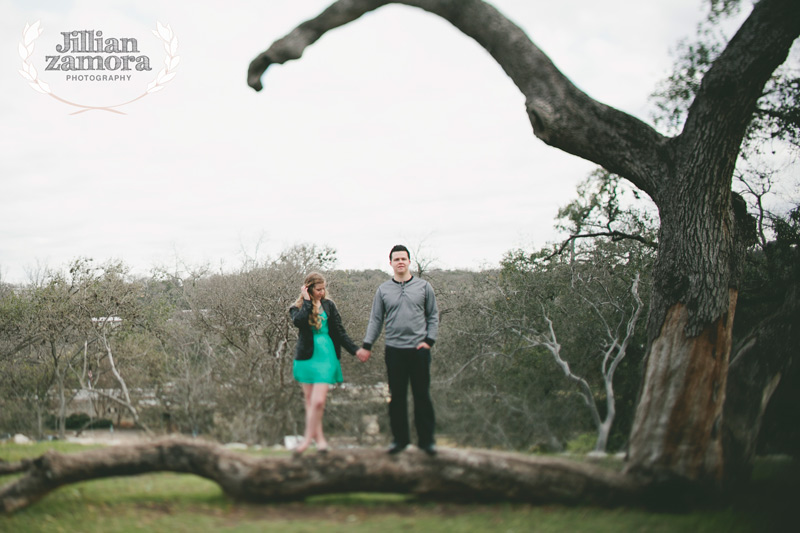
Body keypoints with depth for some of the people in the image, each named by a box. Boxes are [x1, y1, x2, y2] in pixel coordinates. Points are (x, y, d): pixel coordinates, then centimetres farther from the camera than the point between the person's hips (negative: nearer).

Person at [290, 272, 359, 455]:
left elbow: (339, 332, 9)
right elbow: (298, 321, -22)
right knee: (310, 400, 6)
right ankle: (319, 437, 16)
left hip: (326, 356, -1)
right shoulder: (298, 308, 3)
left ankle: (308, 438, 0)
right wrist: (307, 301, -13)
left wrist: (356, 350, 2)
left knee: (318, 401, -10)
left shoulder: (328, 305, 6)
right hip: (307, 356, 1)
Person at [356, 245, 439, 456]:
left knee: (422, 395, 2)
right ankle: (400, 438, 16)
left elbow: (433, 316, 8)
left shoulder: (424, 287, 5)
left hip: (419, 349, -1)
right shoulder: (383, 290, 7)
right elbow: (375, 320, 9)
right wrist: (366, 346, 1)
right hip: (394, 350, 1)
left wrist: (429, 340, -4)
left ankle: (426, 439, 10)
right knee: (397, 397, 6)